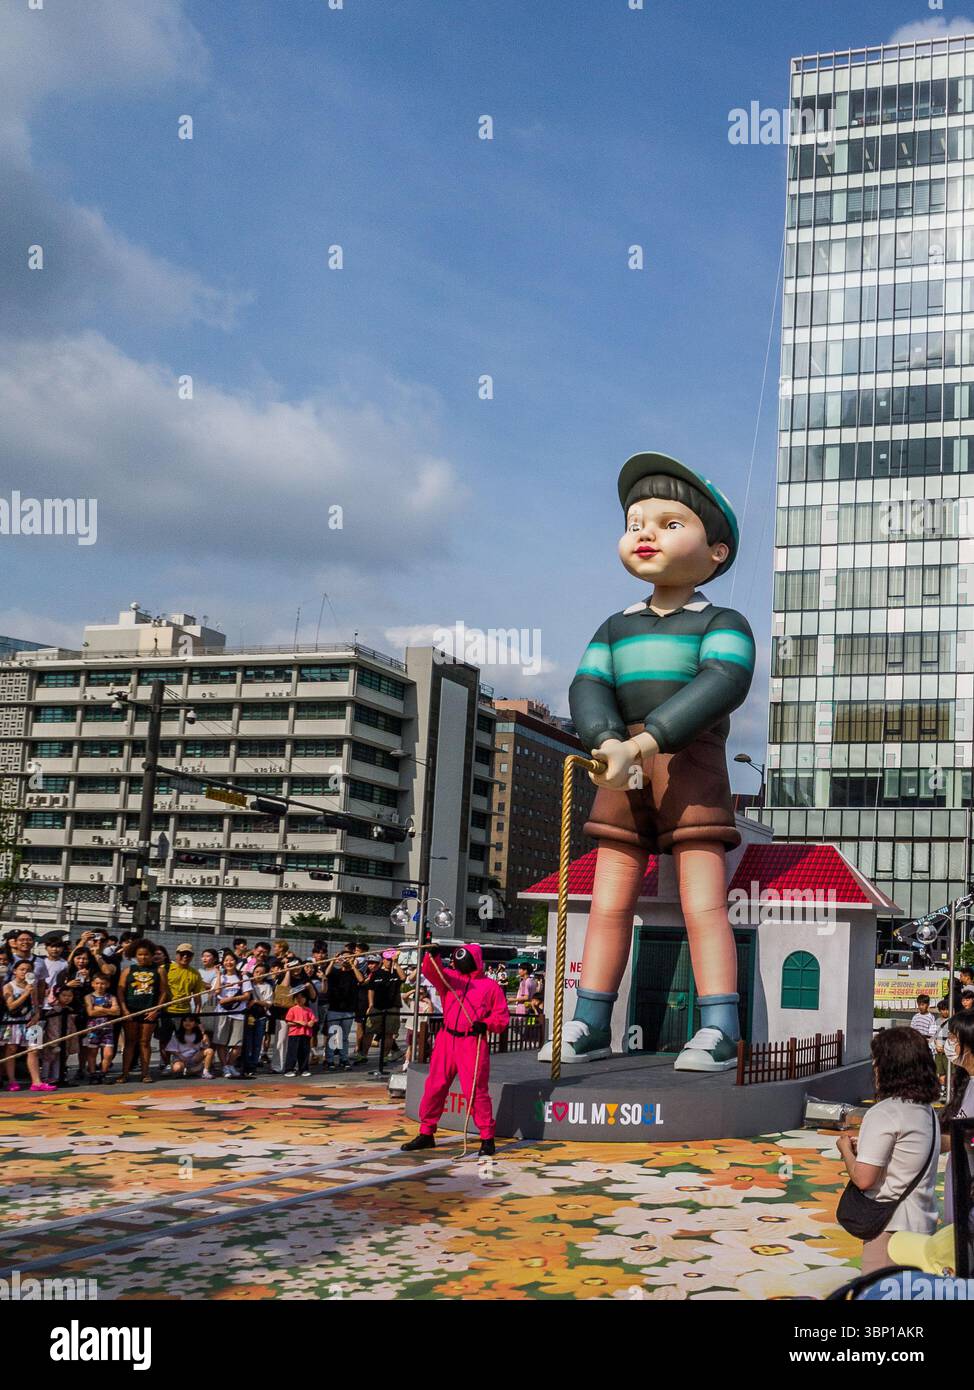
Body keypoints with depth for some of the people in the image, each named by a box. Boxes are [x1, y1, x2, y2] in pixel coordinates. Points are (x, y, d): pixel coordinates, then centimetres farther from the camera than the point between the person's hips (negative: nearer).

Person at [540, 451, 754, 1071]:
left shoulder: (723, 622, 0)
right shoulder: (616, 628, 17)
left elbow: (722, 684, -18)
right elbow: (588, 689, 3)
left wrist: (646, 741, -28)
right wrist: (608, 742, -20)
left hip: (692, 767, -5)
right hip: (622, 776, 5)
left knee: (703, 903, -9)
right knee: (609, 903, 6)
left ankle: (720, 1032, -7)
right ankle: (589, 1026, 12)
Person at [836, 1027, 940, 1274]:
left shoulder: (883, 1114, -17)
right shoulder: (927, 1111, 8)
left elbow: (863, 1178, -18)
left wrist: (846, 1150, -1)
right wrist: (864, 1147, 13)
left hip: (890, 1226, -8)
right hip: (924, 1223, 8)